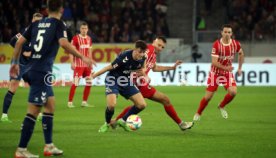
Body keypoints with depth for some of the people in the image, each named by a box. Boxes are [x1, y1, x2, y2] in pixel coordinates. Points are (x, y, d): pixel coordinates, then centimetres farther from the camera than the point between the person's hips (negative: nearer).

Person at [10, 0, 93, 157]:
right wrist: (82, 57, -16)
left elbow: (19, 42, 13)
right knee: (34, 110, -6)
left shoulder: (37, 23, 13)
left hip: (33, 70, 8)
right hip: (42, 72, -8)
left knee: (50, 104, 18)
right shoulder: (58, 24, -5)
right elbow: (64, 43, -22)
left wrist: (15, 63, 23)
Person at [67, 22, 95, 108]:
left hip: (87, 64, 6)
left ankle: (84, 102, 14)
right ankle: (70, 102, -3)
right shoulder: (75, 38, -7)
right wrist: (72, 63, -16)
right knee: (75, 83, -10)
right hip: (78, 64, -6)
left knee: (89, 83, 5)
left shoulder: (89, 39, 11)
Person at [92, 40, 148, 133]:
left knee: (142, 104, -5)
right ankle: (107, 124, 4)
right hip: (113, 80, -6)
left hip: (126, 81, 6)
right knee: (111, 105, -28)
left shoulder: (142, 59, -11)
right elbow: (110, 67, -20)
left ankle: (123, 121, 17)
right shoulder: (125, 57, -29)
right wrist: (93, 76, -12)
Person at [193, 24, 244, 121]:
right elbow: (214, 62, -23)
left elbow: (241, 54, 14)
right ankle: (198, 114, 23)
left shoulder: (236, 44, -9)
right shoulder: (216, 44, -20)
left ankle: (222, 106, 11)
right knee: (208, 96, -2)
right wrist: (225, 68, -37)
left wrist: (239, 68, 13)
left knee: (233, 92, -19)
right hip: (215, 72, -3)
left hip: (228, 73, 3)